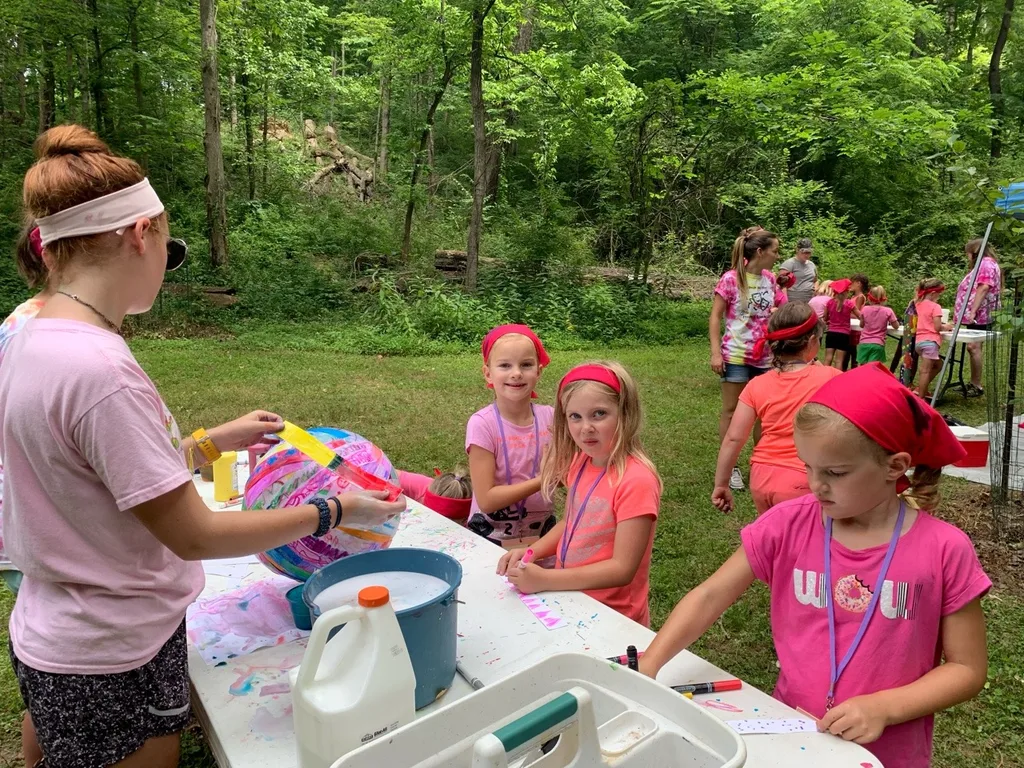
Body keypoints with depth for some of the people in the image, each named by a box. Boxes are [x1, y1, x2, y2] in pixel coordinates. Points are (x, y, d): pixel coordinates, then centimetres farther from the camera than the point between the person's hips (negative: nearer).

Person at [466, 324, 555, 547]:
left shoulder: (549, 417, -8)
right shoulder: (482, 424, -18)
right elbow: (486, 500, -20)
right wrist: (543, 480, -24)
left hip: (542, 531, 3)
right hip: (491, 537, -3)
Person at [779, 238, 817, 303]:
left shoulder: (811, 264, 17)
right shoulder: (789, 263, -5)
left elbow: (815, 280, 33)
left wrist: (816, 288, 10)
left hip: (810, 302, 7)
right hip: (793, 303, -7)